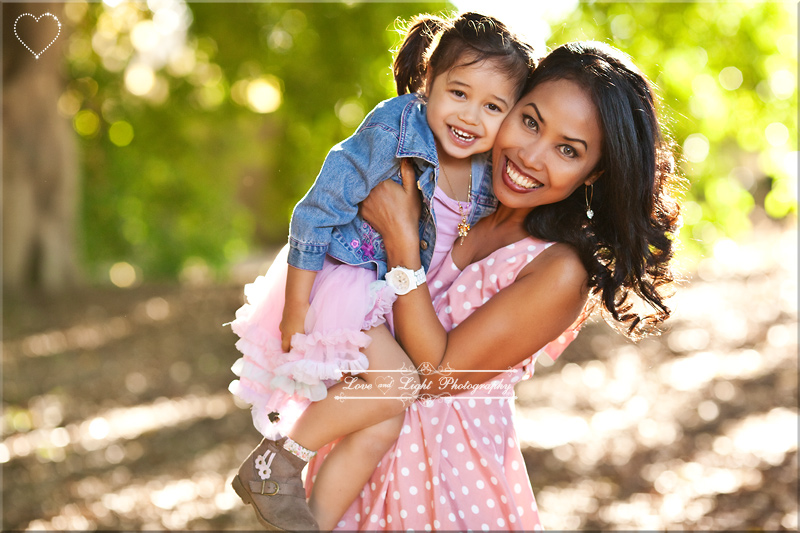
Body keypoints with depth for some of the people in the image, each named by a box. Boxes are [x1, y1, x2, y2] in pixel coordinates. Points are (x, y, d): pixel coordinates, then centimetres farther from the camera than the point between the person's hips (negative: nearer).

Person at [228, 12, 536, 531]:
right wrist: (294, 309, -19)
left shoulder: (486, 176, -5)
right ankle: (276, 458, -6)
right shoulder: (389, 135, -23)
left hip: (400, 302, 7)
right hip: (341, 281, -7)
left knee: (386, 423, 0)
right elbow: (318, 212, -20)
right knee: (397, 385, -22)